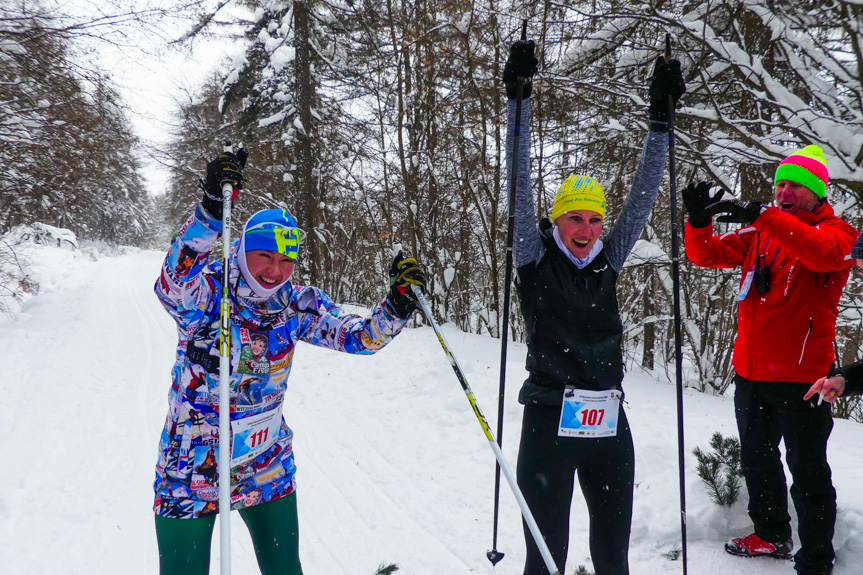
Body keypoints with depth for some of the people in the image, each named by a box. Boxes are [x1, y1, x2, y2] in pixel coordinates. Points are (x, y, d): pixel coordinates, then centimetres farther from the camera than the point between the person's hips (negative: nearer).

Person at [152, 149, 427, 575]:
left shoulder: (296, 306, -5)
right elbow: (173, 285, -40)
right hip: (191, 472, -3)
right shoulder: (207, 293, -17)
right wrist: (210, 210, -53)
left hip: (267, 469, 4)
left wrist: (397, 305, -26)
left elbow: (360, 336, -6)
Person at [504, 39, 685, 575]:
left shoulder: (608, 261, 8)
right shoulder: (535, 258, -1)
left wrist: (662, 117, 8)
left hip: (610, 423, 4)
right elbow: (520, 185, -8)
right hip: (551, 421, -4)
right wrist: (519, 99, -12)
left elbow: (643, 196, 9)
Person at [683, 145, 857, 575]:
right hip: (751, 371, 6)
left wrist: (762, 215, -39)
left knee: (807, 472, 1)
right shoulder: (758, 233, 9)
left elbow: (824, 254, -30)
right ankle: (772, 535, 41)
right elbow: (707, 254, 6)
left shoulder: (836, 233, -7)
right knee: (757, 459, 21)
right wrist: (699, 221, -15)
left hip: (801, 375, -6)